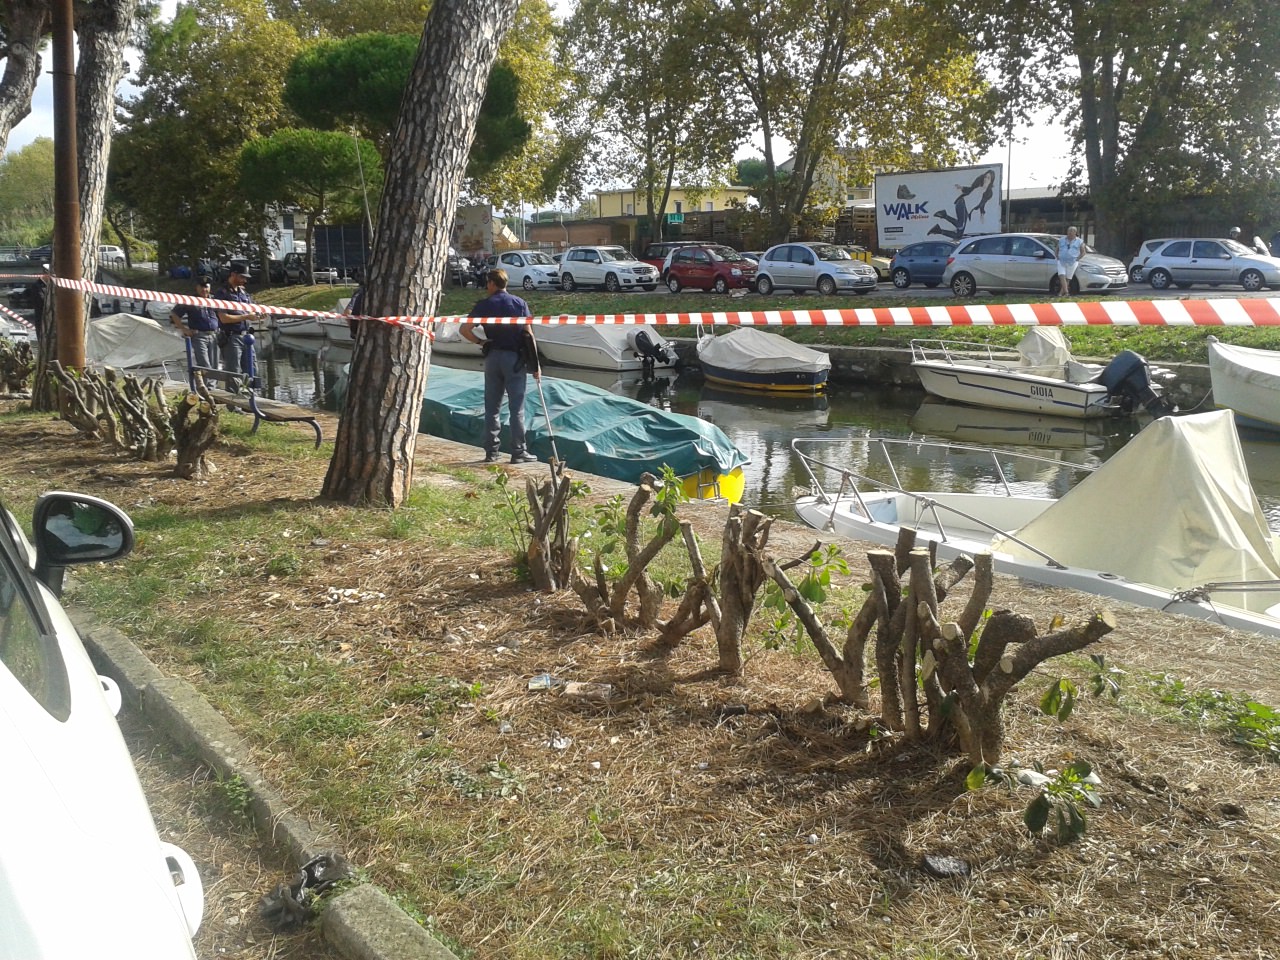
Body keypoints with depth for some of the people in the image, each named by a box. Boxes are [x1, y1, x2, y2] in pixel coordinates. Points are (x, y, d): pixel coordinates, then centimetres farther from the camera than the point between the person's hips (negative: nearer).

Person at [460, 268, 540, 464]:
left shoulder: (483, 305, 1)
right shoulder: (519, 303, 0)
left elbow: (464, 330, -7)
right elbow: (528, 334, -3)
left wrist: (480, 342, 7)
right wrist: (535, 363, -1)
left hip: (493, 357, 1)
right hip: (515, 358, -1)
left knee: (492, 408, 9)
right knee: (517, 408, 2)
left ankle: (491, 452, 11)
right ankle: (518, 452, 2)